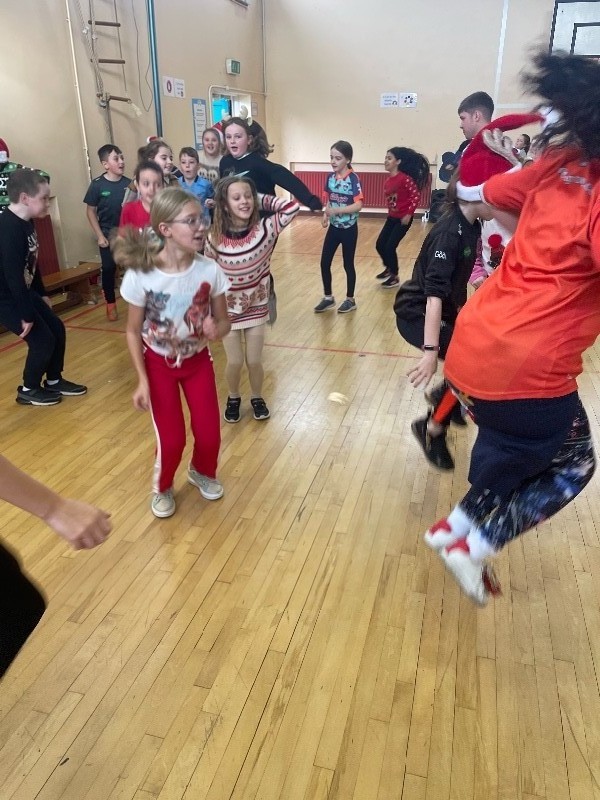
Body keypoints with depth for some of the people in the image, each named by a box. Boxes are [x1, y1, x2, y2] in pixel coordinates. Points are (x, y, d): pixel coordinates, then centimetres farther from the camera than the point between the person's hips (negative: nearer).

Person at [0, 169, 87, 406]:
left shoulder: (25, 223, 4)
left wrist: (42, 294, 21)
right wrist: (27, 315, -24)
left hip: (23, 292, 10)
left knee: (57, 329, 11)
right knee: (42, 340, -6)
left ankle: (54, 381, 28)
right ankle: (28, 390, 14)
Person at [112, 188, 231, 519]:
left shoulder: (209, 270, -20)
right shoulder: (140, 275, -24)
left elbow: (223, 321, -7)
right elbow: (133, 332, -12)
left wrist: (215, 330, -31)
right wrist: (142, 380, -16)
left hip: (198, 360, 2)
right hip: (158, 364, -2)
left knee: (209, 434, 2)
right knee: (171, 440, -3)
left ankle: (202, 472, 39)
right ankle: (162, 488, 32)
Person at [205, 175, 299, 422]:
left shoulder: (265, 229, -16)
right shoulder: (214, 239, -16)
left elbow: (292, 207, -24)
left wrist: (262, 199, -16)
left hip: (257, 306, 1)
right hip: (227, 308, 0)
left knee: (254, 361, 7)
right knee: (235, 362, 4)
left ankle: (257, 398, 36)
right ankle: (233, 398, 34)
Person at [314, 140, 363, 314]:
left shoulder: (353, 178, -15)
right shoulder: (330, 177, 2)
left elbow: (358, 205, -23)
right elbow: (328, 200, 10)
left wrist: (336, 211, -30)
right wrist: (326, 215, -9)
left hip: (349, 229, -5)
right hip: (333, 227, 5)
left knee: (348, 264, 6)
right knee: (324, 262, 5)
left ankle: (350, 300, 21)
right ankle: (328, 298, 21)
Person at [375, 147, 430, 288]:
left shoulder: (404, 178, -18)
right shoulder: (388, 180, 4)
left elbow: (416, 195, -19)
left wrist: (409, 214, -19)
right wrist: (390, 211, 12)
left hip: (403, 218, -8)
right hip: (391, 217, 8)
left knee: (390, 246, -8)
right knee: (380, 245, 8)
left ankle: (395, 277, 11)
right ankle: (389, 268, 32)